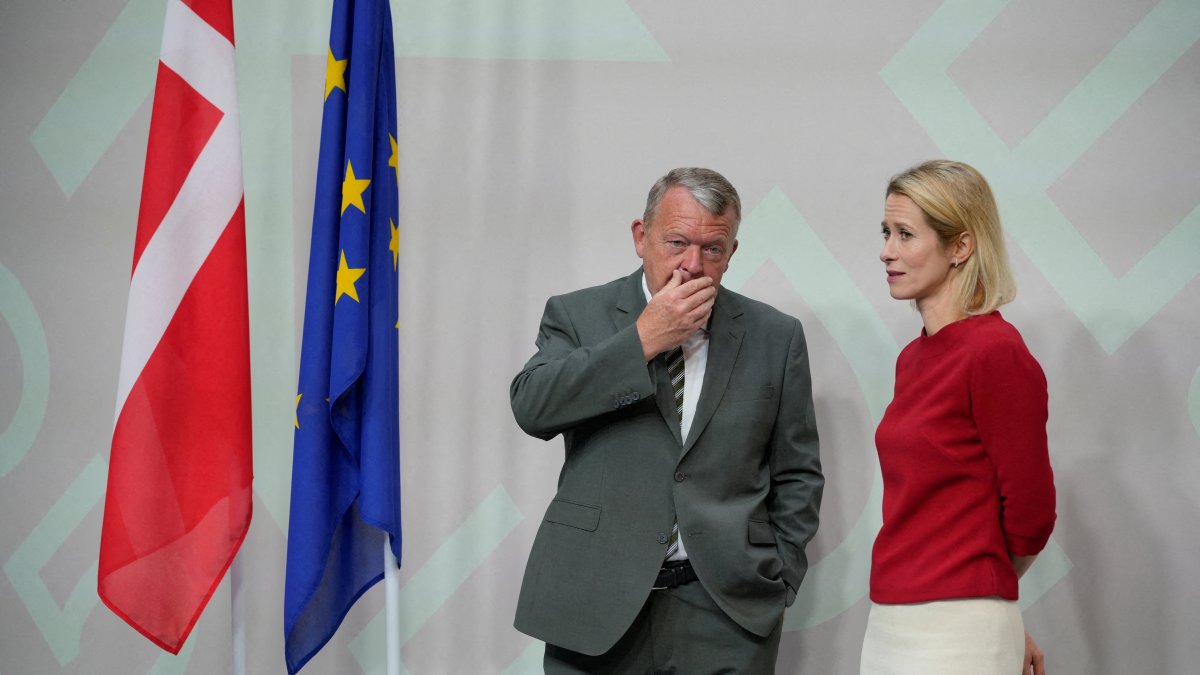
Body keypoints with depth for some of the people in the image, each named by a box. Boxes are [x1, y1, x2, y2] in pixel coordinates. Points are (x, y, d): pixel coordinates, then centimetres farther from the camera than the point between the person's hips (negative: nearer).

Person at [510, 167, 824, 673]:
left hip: (727, 612, 1)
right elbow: (532, 407, -13)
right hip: (596, 608, 0)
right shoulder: (577, 317, 5)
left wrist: (778, 580, 3)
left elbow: (797, 475, 12)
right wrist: (641, 339, -13)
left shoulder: (775, 337, 7)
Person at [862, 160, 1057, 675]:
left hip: (955, 633, -8)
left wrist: (982, 588, 8)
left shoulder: (996, 352, -13)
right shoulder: (914, 357, 12)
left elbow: (1030, 513, -9)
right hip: (890, 627, 8)